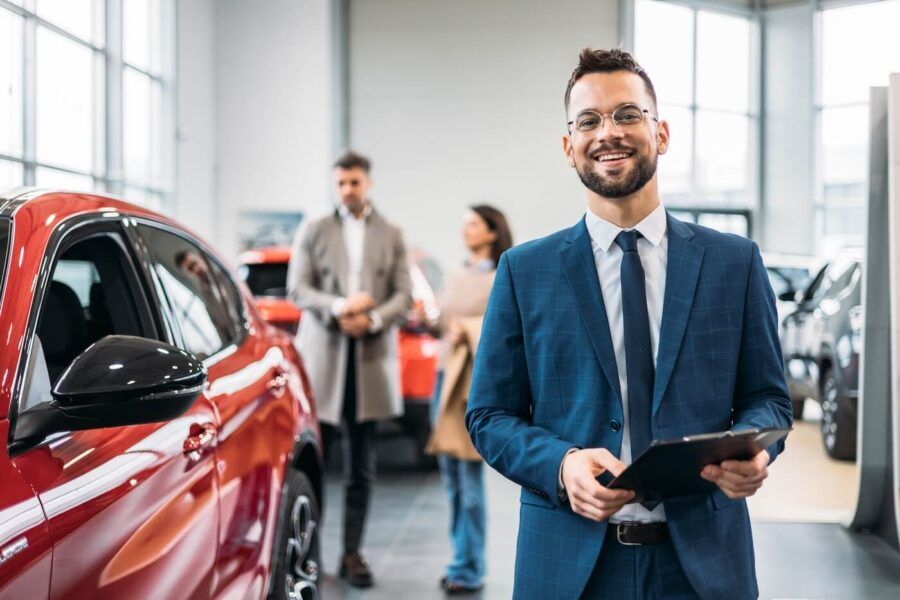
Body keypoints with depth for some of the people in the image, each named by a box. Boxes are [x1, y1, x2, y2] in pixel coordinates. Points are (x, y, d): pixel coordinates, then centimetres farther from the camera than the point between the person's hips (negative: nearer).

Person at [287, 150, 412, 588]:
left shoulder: (391, 236, 14)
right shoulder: (313, 231, 11)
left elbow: (403, 296, 6)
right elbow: (297, 288, 1)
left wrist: (372, 319, -13)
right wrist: (338, 307, -16)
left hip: (371, 358, 1)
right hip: (322, 355, -1)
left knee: (361, 467, 4)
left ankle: (352, 553, 9)